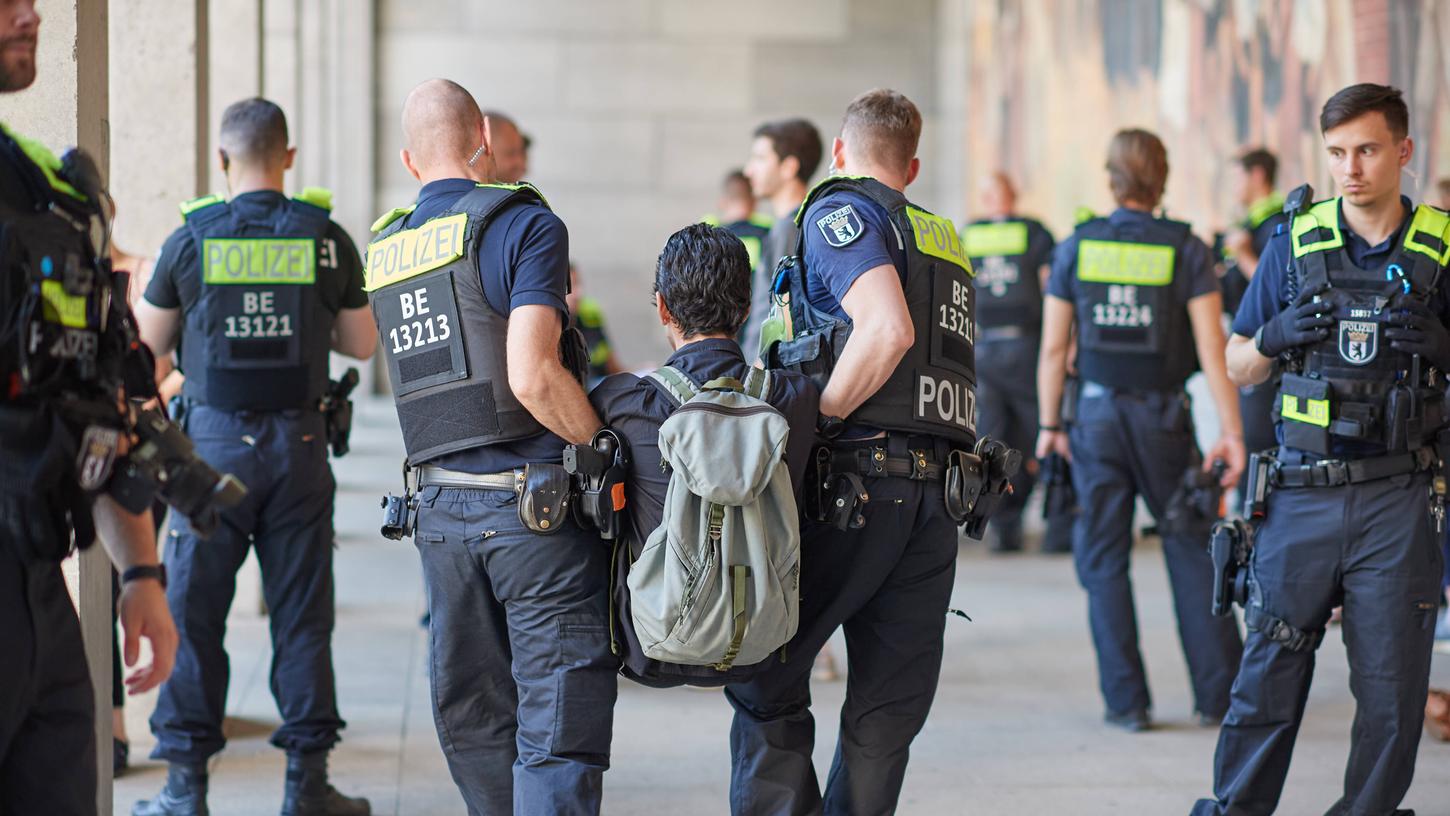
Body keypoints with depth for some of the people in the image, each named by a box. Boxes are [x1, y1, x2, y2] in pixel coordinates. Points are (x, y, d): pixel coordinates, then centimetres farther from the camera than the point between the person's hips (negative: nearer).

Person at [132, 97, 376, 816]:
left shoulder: (191, 239, -3)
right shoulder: (327, 239, 0)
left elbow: (148, 343, 6)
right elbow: (362, 345, 8)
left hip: (215, 440, -1)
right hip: (299, 440, 1)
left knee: (195, 608, 5)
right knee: (301, 609, 6)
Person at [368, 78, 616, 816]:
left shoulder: (384, 250, 13)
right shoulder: (522, 225, -8)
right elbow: (532, 375, -19)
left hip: (439, 506, 6)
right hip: (536, 504, -6)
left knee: (474, 724, 14)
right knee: (561, 725, -6)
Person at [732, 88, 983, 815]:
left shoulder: (839, 212, -2)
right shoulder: (943, 239, 22)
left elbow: (888, 330, -19)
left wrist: (811, 421, -13)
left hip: (857, 478, -7)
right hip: (937, 495, 7)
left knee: (764, 679, 4)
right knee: (885, 715, 7)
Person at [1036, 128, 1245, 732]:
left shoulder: (1076, 248, -1)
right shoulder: (1185, 251, -6)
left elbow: (1053, 349, 1)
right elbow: (1212, 349, -11)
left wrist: (1049, 424, 10)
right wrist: (1230, 432, -8)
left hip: (1097, 416, 1)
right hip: (1164, 417, -1)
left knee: (1103, 559, 7)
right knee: (1192, 552, 9)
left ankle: (1126, 700, 5)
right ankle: (1217, 694, 9)